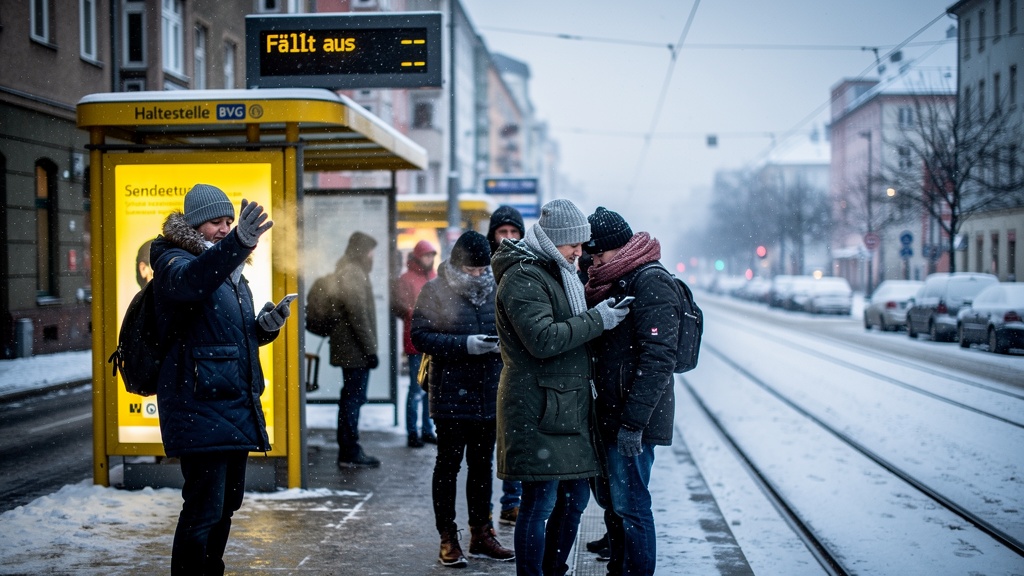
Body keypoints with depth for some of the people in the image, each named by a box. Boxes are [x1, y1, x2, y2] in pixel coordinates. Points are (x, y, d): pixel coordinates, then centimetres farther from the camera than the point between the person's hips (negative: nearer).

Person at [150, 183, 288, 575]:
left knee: (226, 503, 16)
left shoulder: (231, 271, 19)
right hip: (200, 406, -9)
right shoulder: (174, 261, -7)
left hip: (236, 406, 9)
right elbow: (190, 281, -33)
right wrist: (238, 244, -49)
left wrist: (265, 326, 5)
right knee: (204, 508, -12)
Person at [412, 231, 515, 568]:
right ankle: (448, 539, 9)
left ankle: (481, 534, 23)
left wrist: (503, 342, -8)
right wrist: (465, 345, -20)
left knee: (482, 464, 13)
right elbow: (420, 336, -9)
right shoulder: (435, 291, -4)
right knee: (449, 464, 2)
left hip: (489, 394, 4)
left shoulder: (495, 290, 7)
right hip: (451, 395, -4)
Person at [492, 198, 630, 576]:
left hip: (567, 407, 10)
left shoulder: (555, 272, 19)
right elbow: (542, 339, -23)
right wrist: (596, 320, -18)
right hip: (538, 410, -10)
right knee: (540, 502, -5)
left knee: (575, 497, 14)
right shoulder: (523, 277, -12)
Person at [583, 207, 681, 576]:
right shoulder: (613, 281, 15)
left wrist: (632, 421, -24)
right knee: (610, 500, 18)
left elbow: (657, 358, -21)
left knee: (629, 506, -4)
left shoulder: (651, 282, -15)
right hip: (609, 417, 10)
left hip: (632, 421, -10)